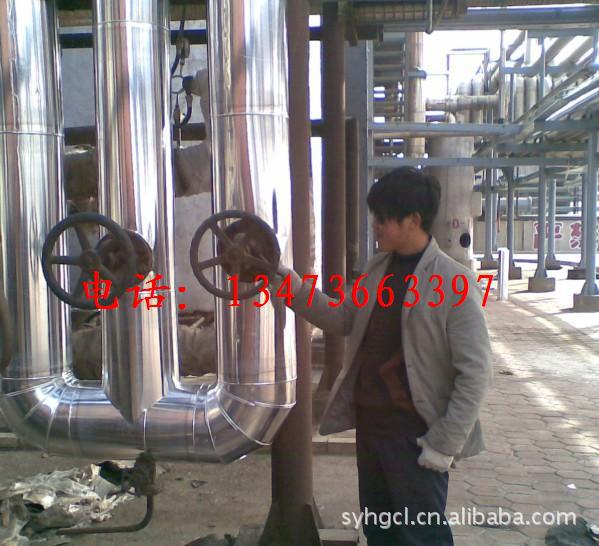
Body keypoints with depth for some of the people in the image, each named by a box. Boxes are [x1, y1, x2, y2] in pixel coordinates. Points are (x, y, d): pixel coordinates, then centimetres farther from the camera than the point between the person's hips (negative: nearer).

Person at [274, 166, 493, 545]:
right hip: (369, 424, 7)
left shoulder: (455, 284, -17)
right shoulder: (379, 268, 5)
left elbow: (476, 373, -16)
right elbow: (343, 319, 14)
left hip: (414, 434, -6)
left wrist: (445, 443, -16)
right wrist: (298, 290, -1)